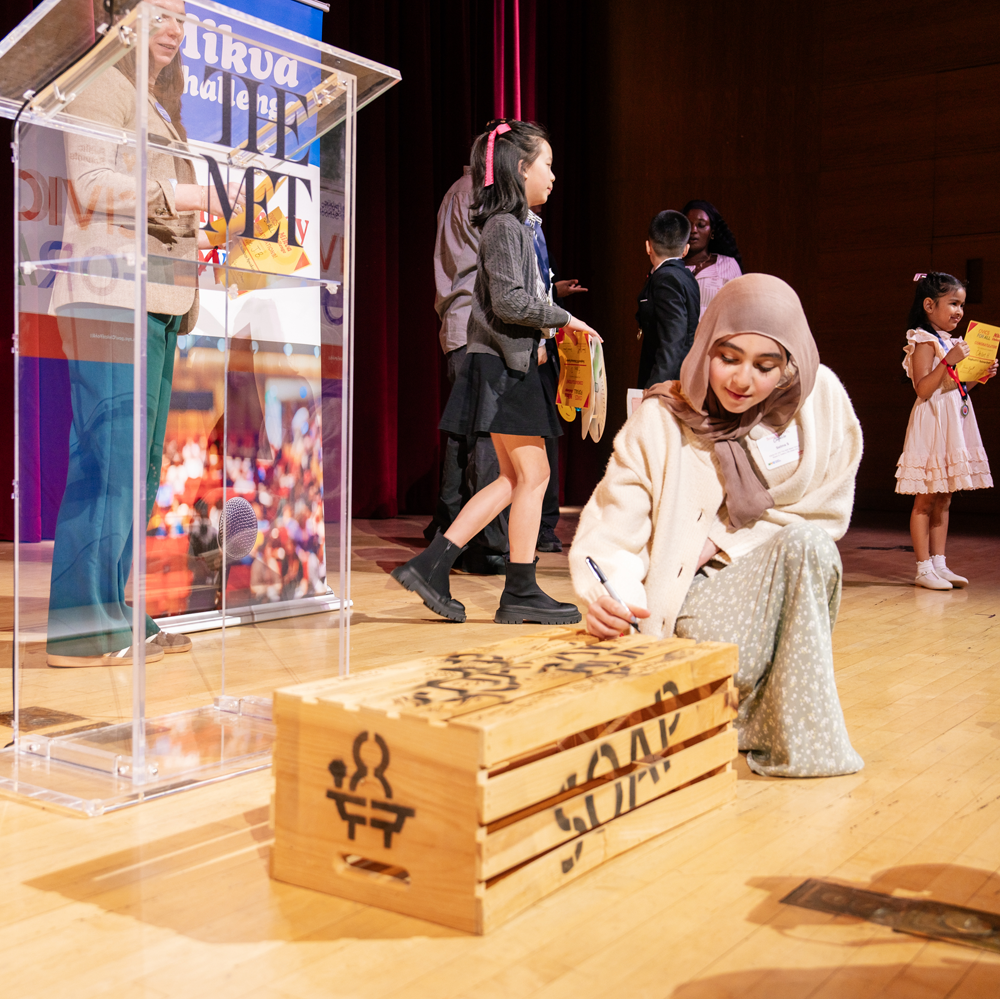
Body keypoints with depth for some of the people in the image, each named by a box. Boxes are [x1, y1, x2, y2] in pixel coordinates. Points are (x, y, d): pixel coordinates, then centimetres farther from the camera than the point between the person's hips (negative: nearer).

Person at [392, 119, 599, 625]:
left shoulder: (511, 226, 18)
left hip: (508, 363, 10)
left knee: (514, 478, 11)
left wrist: (538, 339, 16)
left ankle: (431, 564, 10)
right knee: (532, 474, -4)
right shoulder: (505, 226, -12)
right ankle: (521, 592, 5)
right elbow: (509, 301, -21)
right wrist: (564, 319, -11)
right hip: (502, 366, -10)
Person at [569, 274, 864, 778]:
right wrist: (607, 595, -38)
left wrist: (722, 544, -8)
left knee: (808, 545, -29)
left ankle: (798, 736, -15)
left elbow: (825, 513, 1)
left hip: (784, 586, 3)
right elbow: (611, 531, -16)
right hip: (685, 600, -2)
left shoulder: (821, 401, -6)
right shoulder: (660, 421, -11)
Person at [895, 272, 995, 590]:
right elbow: (923, 389, -20)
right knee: (925, 501, -5)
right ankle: (924, 568, -1)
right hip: (932, 423, -9)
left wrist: (981, 375, 8)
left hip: (955, 423, 9)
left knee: (943, 501, 10)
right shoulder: (925, 342, -10)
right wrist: (948, 360, -26)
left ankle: (939, 564, 14)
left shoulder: (951, 342, 16)